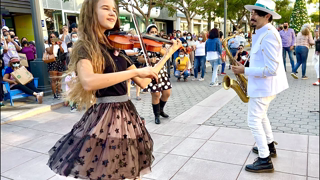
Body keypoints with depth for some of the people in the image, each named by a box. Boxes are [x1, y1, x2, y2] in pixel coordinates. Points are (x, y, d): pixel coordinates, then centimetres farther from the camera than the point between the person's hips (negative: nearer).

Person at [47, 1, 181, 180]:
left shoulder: (117, 47, 9)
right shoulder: (85, 47, -9)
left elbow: (143, 82, 7)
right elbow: (88, 82, -31)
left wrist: (169, 53, 9)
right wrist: (136, 71, -29)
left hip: (127, 114, 6)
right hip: (105, 117, -6)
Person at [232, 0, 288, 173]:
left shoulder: (268, 35, -24)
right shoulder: (262, 33, 9)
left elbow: (271, 69, -28)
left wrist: (245, 71, -23)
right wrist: (247, 67, 8)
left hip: (263, 85, -11)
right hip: (263, 83, 11)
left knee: (254, 121, -3)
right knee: (261, 116, 24)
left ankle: (265, 160, 8)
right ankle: (269, 147, 41)